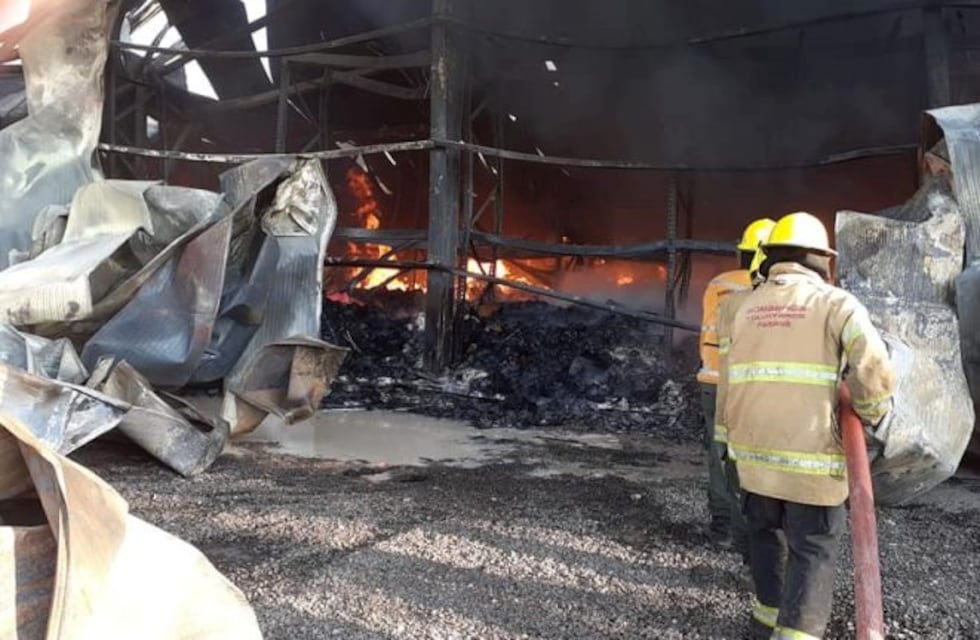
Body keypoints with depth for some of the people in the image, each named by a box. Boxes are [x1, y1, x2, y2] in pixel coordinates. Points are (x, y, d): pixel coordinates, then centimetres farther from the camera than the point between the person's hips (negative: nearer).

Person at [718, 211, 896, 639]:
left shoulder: (744, 309, 9)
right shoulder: (836, 303, -5)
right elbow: (875, 375, -16)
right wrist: (871, 416, 4)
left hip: (753, 450, 5)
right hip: (809, 457, -5)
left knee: (767, 533, 24)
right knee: (813, 552, 6)